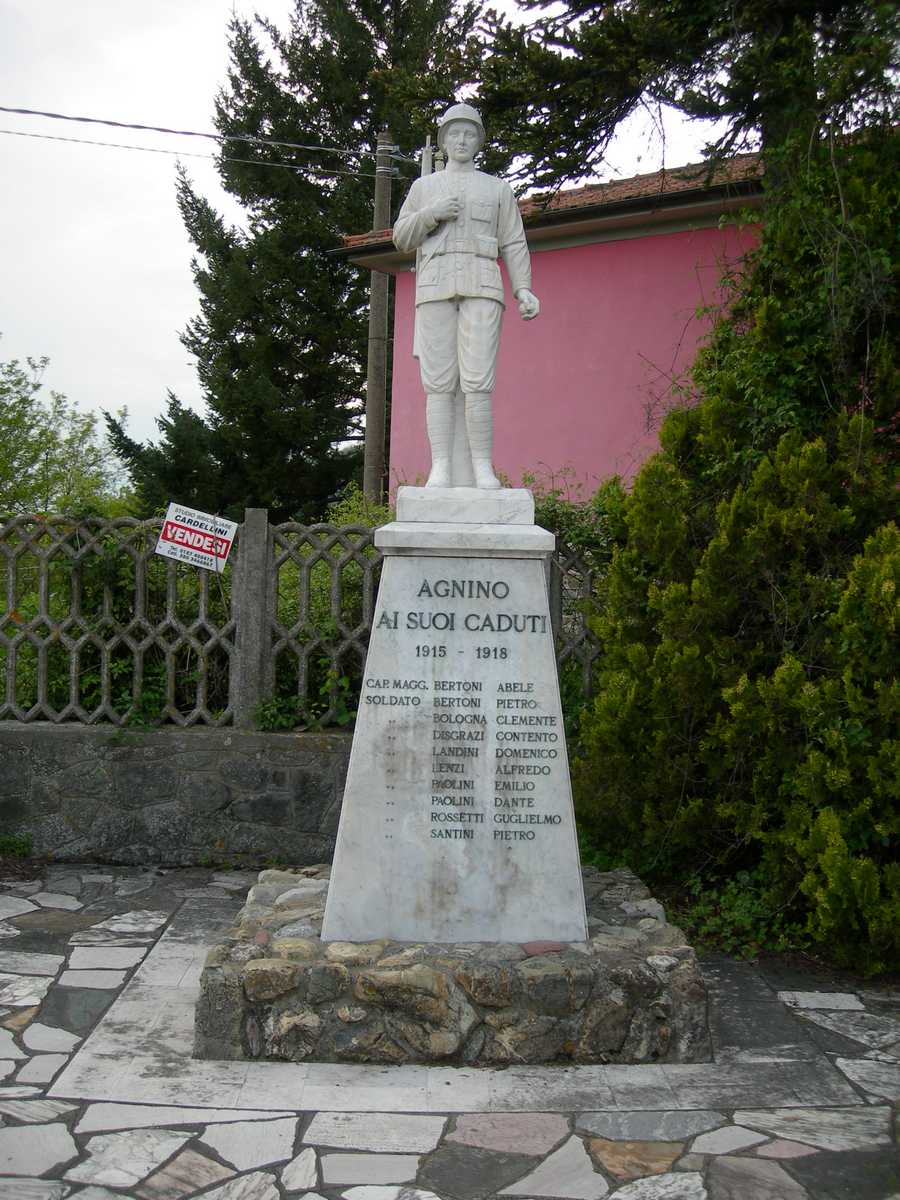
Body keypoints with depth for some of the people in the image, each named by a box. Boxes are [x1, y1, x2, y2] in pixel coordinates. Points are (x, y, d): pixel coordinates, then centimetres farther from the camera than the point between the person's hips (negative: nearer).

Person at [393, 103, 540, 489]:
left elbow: (513, 245, 11)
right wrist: (433, 214, -5)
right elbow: (402, 237, 14)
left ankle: (483, 467, -12)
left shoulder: (497, 189, 18)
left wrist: (525, 290, -4)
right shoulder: (424, 187, 20)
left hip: (481, 287, -1)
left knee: (477, 380, -13)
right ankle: (441, 468, -9)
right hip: (435, 286, 1)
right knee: (439, 381, -8)